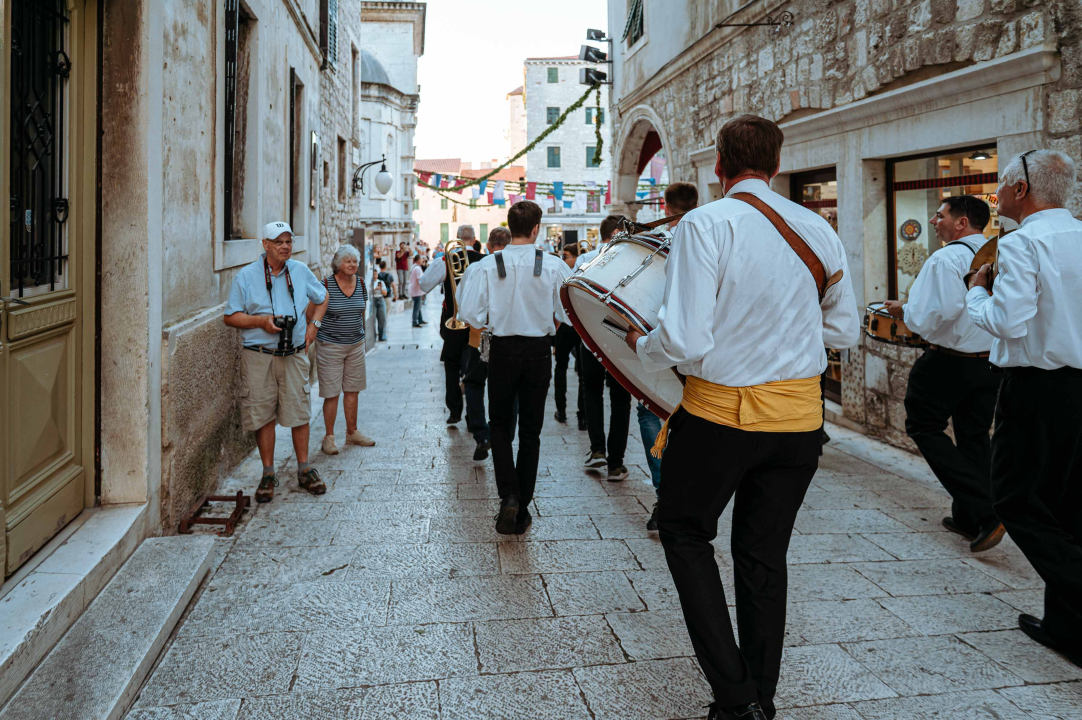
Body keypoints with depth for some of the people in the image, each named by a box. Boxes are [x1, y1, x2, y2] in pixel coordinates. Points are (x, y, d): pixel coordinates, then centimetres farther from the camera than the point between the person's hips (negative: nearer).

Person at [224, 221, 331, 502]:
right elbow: (231, 316, 1)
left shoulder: (300, 271, 8)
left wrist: (313, 324, 8)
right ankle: (268, 474, 15)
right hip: (259, 357, -2)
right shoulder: (246, 276, 0)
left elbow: (322, 297, 23)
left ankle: (304, 470, 17)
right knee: (263, 415, 3)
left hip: (294, 355, 2)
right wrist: (261, 321, -15)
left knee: (299, 412, 3)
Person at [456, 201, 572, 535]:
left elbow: (469, 313, -12)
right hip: (539, 351, 1)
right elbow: (570, 313, -5)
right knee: (531, 431, 11)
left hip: (502, 349, 0)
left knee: (500, 424, 15)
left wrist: (493, 321, 8)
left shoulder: (487, 266, -9)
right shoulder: (554, 266, -9)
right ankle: (522, 508, 18)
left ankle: (509, 496, -4)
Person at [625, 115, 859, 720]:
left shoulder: (705, 224, -14)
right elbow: (845, 332, 9)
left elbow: (685, 342, -22)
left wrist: (643, 346, -1)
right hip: (800, 418, 5)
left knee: (686, 534, 16)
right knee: (765, 556, 17)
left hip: (721, 413, -5)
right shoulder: (819, 229, 2)